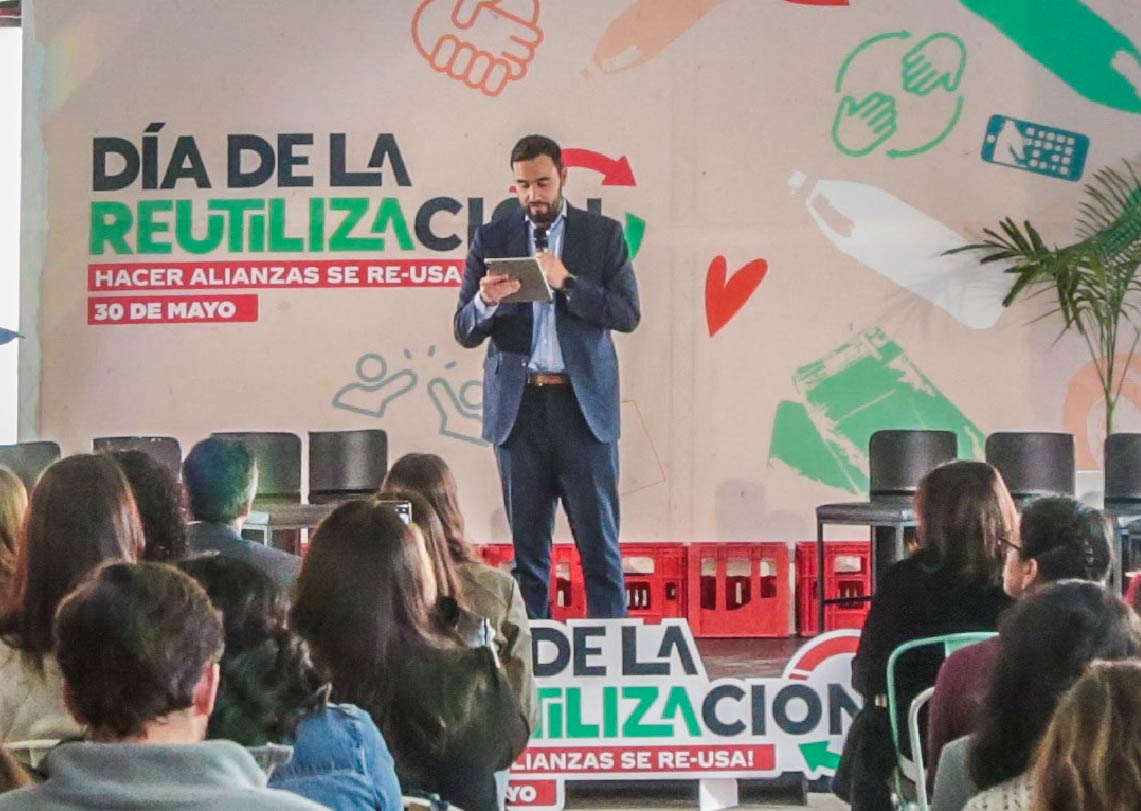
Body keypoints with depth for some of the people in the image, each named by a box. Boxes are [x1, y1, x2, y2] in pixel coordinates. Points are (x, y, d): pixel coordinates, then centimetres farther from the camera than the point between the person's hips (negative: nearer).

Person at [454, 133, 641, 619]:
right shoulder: (492, 240, 9)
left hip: (583, 406, -1)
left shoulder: (603, 235, 6)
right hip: (518, 406, 2)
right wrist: (486, 300, -18)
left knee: (599, 544, -2)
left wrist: (566, 283, -14)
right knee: (527, 548, 6)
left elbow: (628, 314, -3)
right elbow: (465, 333, 5)